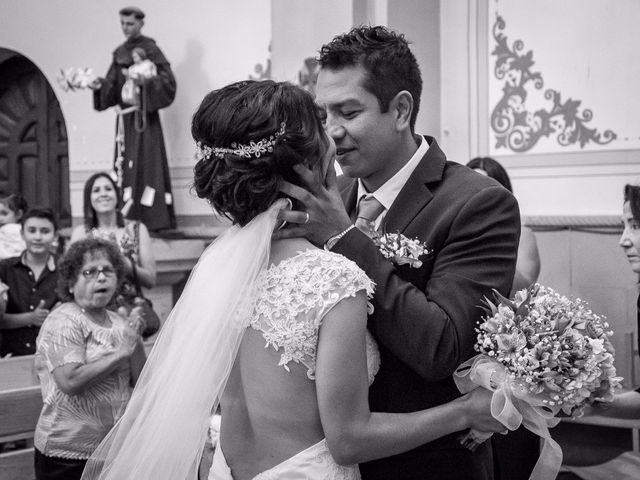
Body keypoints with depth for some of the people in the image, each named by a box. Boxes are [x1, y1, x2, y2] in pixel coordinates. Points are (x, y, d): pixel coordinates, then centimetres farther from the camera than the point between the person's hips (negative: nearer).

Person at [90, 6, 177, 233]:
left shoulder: (150, 49, -5)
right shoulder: (120, 52, 15)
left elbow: (168, 82, -11)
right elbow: (112, 85, 16)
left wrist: (145, 82, -26)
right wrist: (99, 85, -3)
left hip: (144, 115, -7)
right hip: (125, 115, 7)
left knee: (144, 164, -10)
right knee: (125, 165, 4)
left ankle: (151, 219, -9)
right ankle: (128, 217, 8)